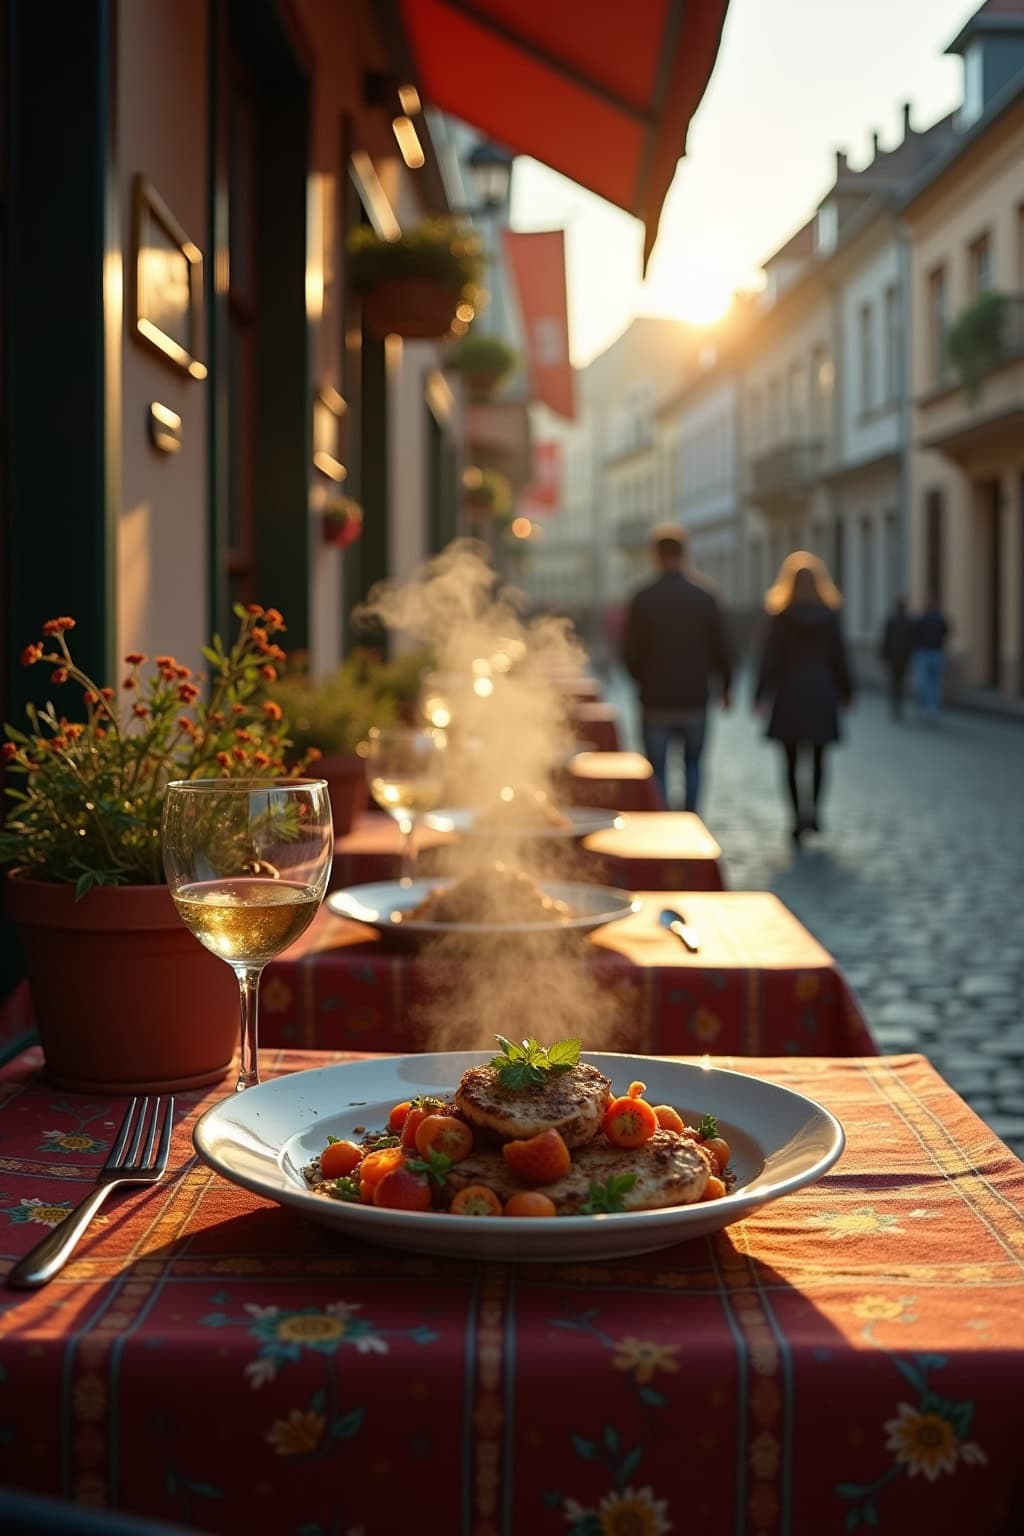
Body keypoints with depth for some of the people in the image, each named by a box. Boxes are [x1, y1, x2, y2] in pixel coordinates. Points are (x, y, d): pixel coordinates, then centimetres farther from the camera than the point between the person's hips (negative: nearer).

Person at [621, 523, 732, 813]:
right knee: (692, 763, 22)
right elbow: (721, 650, 1)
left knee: (657, 771, 7)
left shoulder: (642, 599, -7)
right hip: (694, 702, 2)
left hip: (656, 702, -1)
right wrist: (726, 687, 18)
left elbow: (630, 654, -5)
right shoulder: (704, 597, -3)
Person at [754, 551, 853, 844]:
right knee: (818, 757, 12)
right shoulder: (829, 615, 0)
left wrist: (761, 695, -3)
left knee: (792, 759, 5)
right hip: (821, 693, 2)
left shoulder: (782, 616, -6)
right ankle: (814, 808, -2)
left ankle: (799, 815, -1)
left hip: (790, 693, -2)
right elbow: (838, 657, 4)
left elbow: (771, 658, -7)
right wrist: (846, 692, 15)